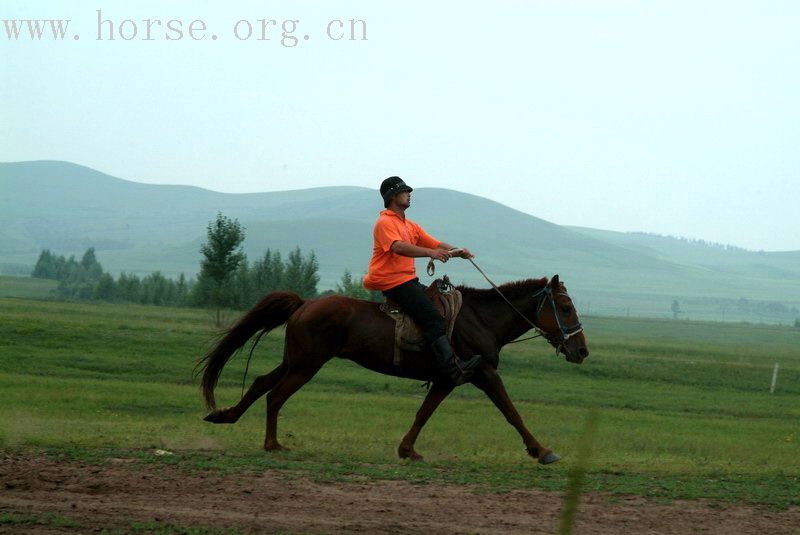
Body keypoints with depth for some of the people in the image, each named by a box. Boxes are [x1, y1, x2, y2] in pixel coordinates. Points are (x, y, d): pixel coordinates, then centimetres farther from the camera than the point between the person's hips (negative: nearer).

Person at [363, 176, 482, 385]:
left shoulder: (410, 226, 23)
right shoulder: (385, 222, -8)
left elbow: (435, 244, 16)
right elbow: (398, 247, -27)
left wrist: (458, 252, -3)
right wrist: (430, 252, -40)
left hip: (409, 280, 10)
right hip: (392, 280, -10)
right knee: (432, 318, -22)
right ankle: (452, 367, -34)